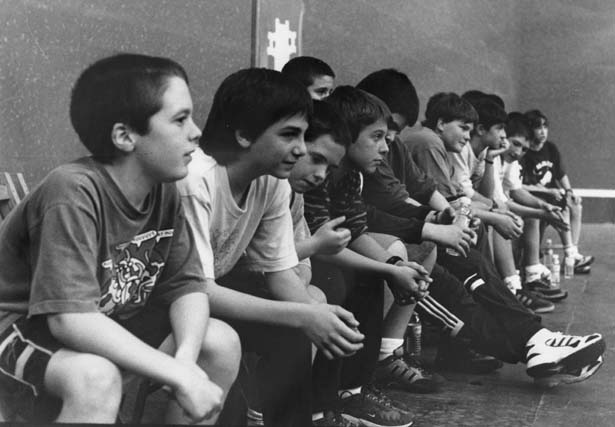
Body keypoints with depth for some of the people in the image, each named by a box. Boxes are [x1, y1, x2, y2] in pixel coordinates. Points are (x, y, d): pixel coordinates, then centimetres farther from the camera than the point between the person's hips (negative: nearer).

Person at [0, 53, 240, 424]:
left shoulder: (164, 191, -5)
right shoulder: (74, 193, -30)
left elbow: (188, 286, -5)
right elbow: (70, 319, -37)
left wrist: (185, 359, -27)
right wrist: (180, 376, -36)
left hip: (103, 328, 8)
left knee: (222, 343, -7)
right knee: (96, 378, -38)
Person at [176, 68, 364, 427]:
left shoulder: (274, 182, -10)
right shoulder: (194, 181, -31)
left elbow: (280, 271, -3)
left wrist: (317, 313, -24)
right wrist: (303, 316, -35)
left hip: (211, 288, 6)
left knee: (295, 333, -12)